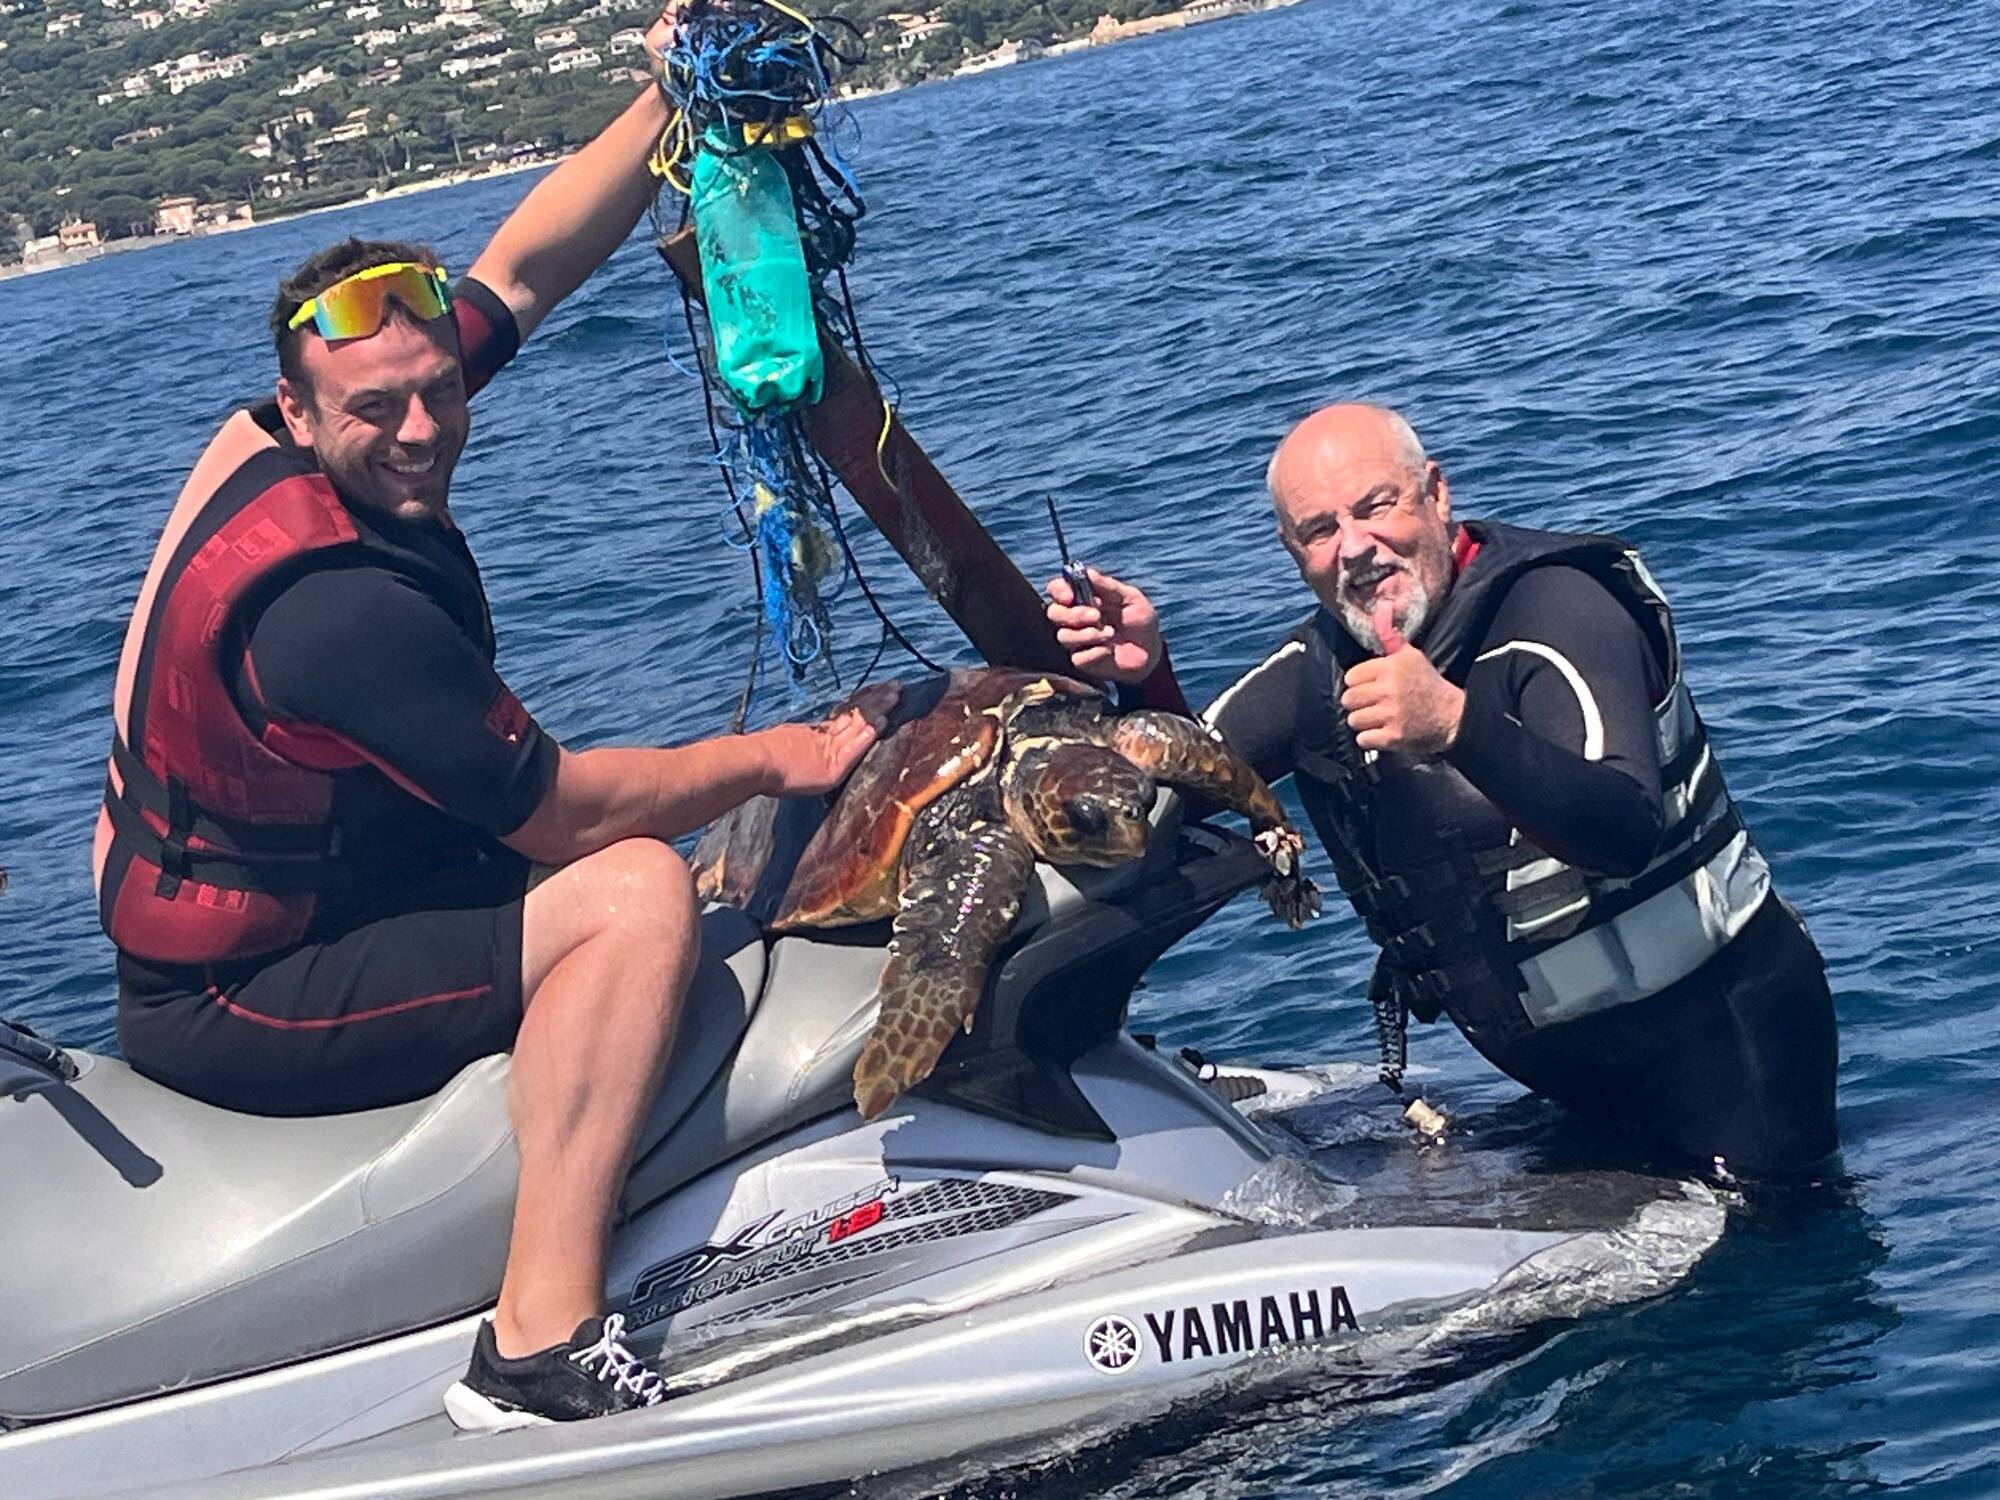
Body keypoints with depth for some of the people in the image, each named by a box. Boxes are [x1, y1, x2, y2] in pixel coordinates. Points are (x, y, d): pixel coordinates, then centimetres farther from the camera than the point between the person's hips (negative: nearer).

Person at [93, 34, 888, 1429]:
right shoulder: (340, 605, -30)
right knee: (637, 889, -24)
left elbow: (524, 266, 6)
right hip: (237, 1009, -10)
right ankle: (542, 1345, -27)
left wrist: (673, 95, -1)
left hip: (192, 931, 10)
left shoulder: (275, 435, -3)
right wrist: (780, 755, -11)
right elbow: (557, 809, -23)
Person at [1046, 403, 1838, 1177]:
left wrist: (1459, 724, -53)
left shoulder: (1555, 608, -22)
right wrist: (1142, 674, -24)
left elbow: (1624, 832, -37)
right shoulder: (1320, 666, 1)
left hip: (1715, 1020, -6)